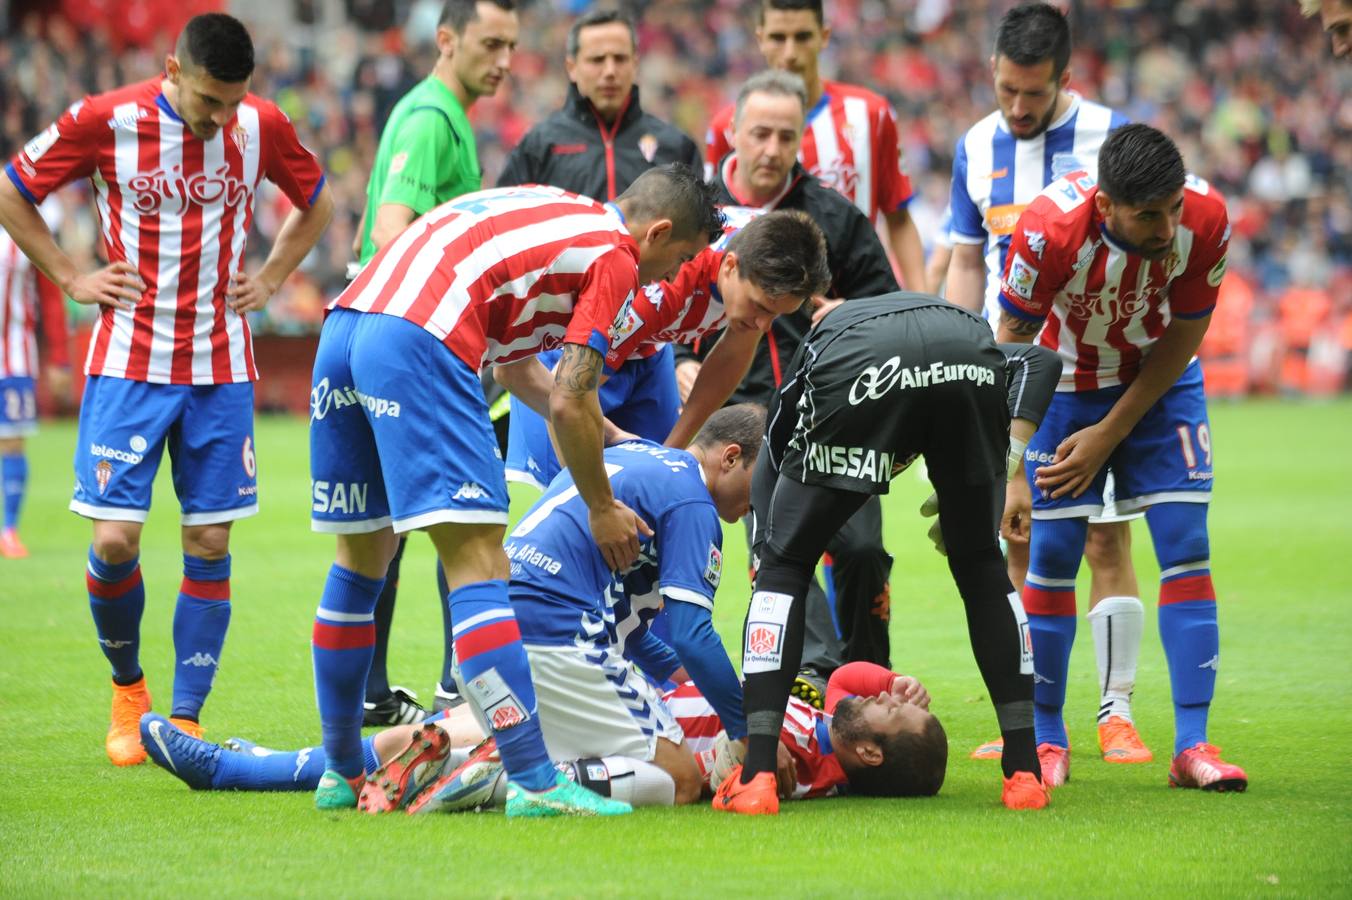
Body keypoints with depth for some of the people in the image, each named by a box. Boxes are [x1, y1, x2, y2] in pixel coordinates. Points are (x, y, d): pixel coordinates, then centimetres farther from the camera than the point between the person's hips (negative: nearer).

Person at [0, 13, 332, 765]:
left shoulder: (263, 127, -1)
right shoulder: (106, 123, -9)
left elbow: (317, 205, 18)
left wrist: (269, 280, 7)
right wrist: (71, 278, -1)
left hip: (221, 370, 2)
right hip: (129, 360, -2)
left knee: (210, 543, 0)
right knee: (115, 538, -8)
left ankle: (186, 719, 8)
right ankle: (127, 688, 17)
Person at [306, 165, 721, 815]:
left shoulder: (555, 211, 30)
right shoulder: (615, 257, 5)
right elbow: (568, 402, -1)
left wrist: (592, 432, 45)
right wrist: (602, 508, 12)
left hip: (343, 323, 9)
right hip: (420, 341, -9)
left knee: (361, 555, 18)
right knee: (476, 561, -9)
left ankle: (340, 774, 26)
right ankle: (534, 781, -13)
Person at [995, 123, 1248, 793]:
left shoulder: (1206, 219, -28)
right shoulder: (1050, 229, -34)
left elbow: (1182, 337, -12)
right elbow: (1012, 344, -18)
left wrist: (1110, 434, -11)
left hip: (1160, 385, 2)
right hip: (1068, 382, -2)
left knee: (1187, 545, -9)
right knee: (1052, 552, -5)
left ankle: (1192, 745, -6)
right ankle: (1047, 741, 11)